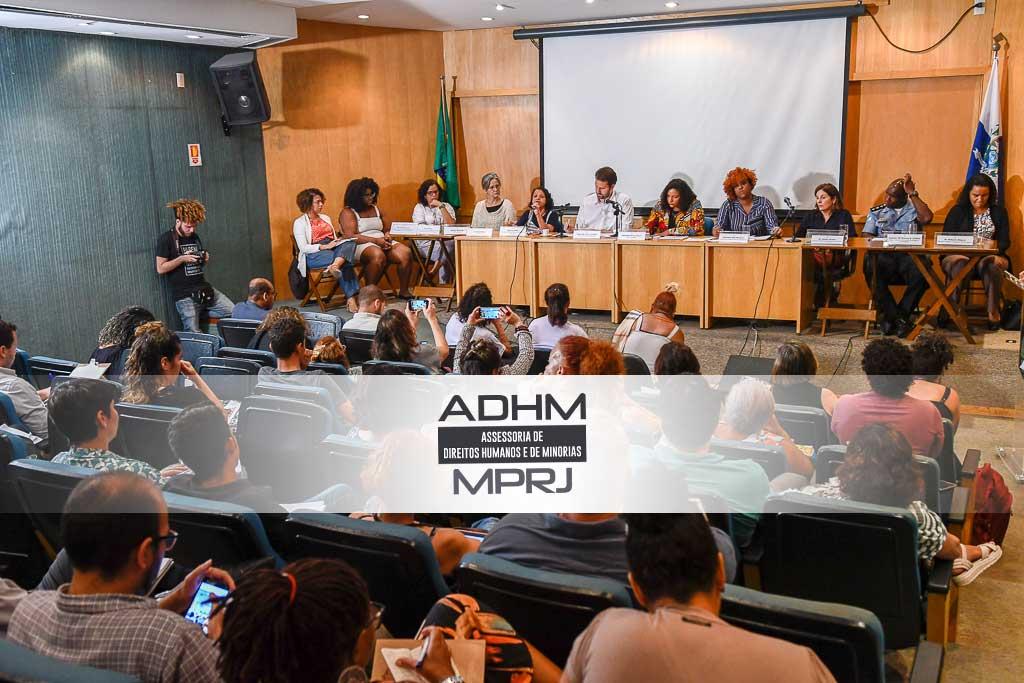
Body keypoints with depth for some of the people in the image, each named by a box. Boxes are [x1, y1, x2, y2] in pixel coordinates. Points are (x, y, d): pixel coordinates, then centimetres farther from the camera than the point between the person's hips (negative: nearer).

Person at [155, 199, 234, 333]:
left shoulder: (195, 237, 16)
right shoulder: (166, 239, -4)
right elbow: (160, 269, -8)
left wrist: (204, 260, 4)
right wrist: (182, 258, -15)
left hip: (204, 289, 6)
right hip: (184, 295, -6)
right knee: (195, 336, -15)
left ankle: (201, 312, 8)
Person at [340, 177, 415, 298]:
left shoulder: (376, 209, 23)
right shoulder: (348, 212, 1)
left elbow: (388, 228, 25)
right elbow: (350, 236, -12)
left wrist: (387, 235, -1)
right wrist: (375, 240, -18)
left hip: (382, 242, 6)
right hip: (361, 245, -6)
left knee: (406, 252, -22)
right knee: (378, 255, -40)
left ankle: (404, 291, -15)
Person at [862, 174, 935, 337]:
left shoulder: (914, 209, 16)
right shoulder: (876, 212, 21)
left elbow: (927, 218, -7)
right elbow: (867, 236, 12)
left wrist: (913, 193, -2)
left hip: (909, 255, -1)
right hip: (883, 255, 1)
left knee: (922, 273, -35)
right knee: (871, 268, -35)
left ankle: (891, 317, -20)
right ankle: (899, 318, -25)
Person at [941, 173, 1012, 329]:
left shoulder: (999, 211, 13)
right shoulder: (958, 210, 10)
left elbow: (1005, 241, 7)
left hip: (990, 257, 1)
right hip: (960, 256, -1)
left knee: (992, 266, -35)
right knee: (960, 266, -37)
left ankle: (993, 313, -30)